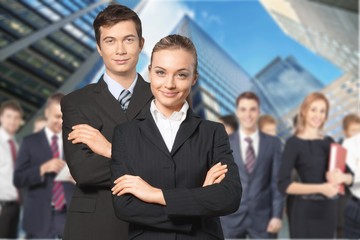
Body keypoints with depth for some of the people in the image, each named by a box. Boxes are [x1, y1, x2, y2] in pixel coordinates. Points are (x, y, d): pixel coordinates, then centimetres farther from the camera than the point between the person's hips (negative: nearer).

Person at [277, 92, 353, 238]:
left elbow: (350, 176, 13)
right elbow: (284, 185, -16)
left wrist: (342, 177, -11)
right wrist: (321, 188, -22)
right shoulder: (294, 143, -7)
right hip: (305, 211, -6)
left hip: (328, 209, 6)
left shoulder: (329, 142, 11)